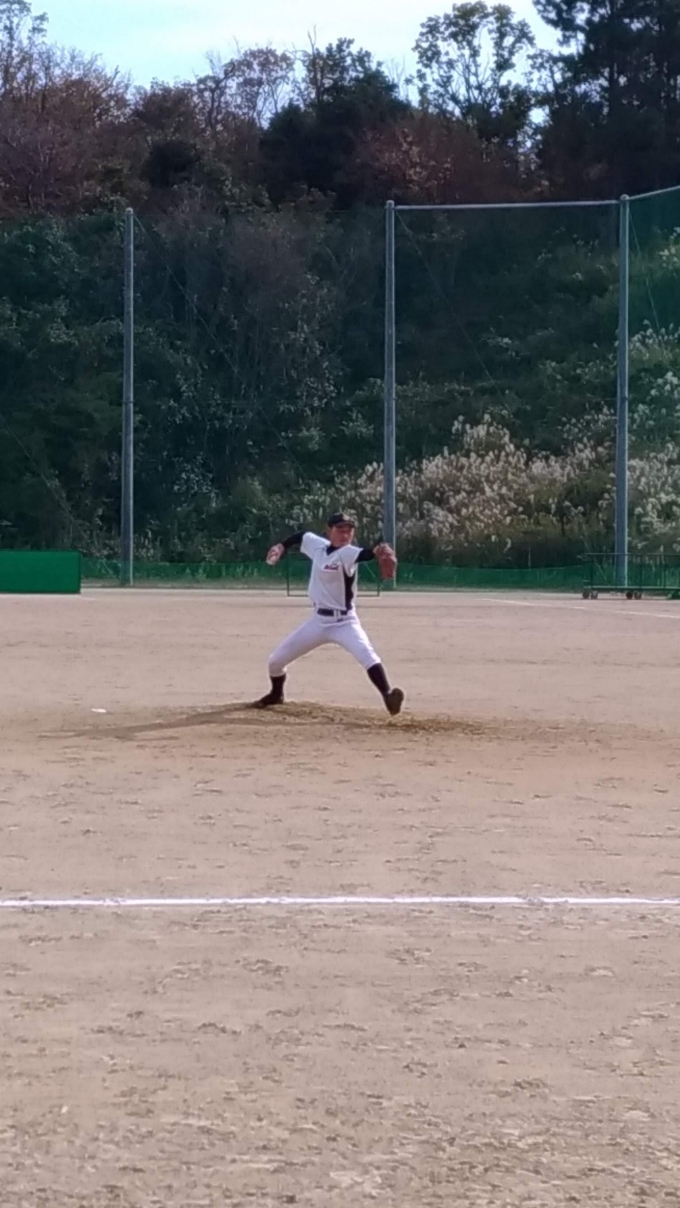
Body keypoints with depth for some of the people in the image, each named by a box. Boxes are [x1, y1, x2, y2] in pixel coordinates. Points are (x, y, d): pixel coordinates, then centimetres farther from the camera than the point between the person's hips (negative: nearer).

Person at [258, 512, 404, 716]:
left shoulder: (347, 554, -19)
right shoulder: (317, 545, -1)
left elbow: (364, 554, -42)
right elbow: (300, 537, 20)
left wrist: (378, 551, -63)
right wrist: (281, 547, 6)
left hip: (344, 621, -6)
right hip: (319, 620, 6)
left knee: (366, 654, -35)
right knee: (275, 660, 13)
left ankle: (387, 696, -41)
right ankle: (276, 695, 41)